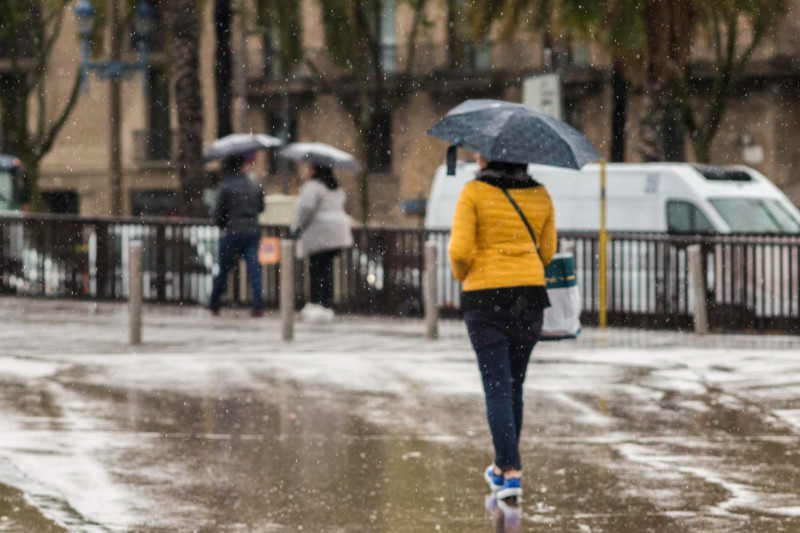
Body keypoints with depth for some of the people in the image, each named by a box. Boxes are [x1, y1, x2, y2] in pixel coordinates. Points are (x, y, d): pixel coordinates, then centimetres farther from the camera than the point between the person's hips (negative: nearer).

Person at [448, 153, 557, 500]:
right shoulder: (540, 196, 5)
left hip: (485, 294, -4)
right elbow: (547, 252, 10)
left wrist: (461, 275, 8)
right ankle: (502, 468, 25)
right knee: (514, 385, 16)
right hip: (530, 295, 4)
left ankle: (511, 473, -13)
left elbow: (460, 250, -13)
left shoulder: (474, 192, -8)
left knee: (497, 386, -3)